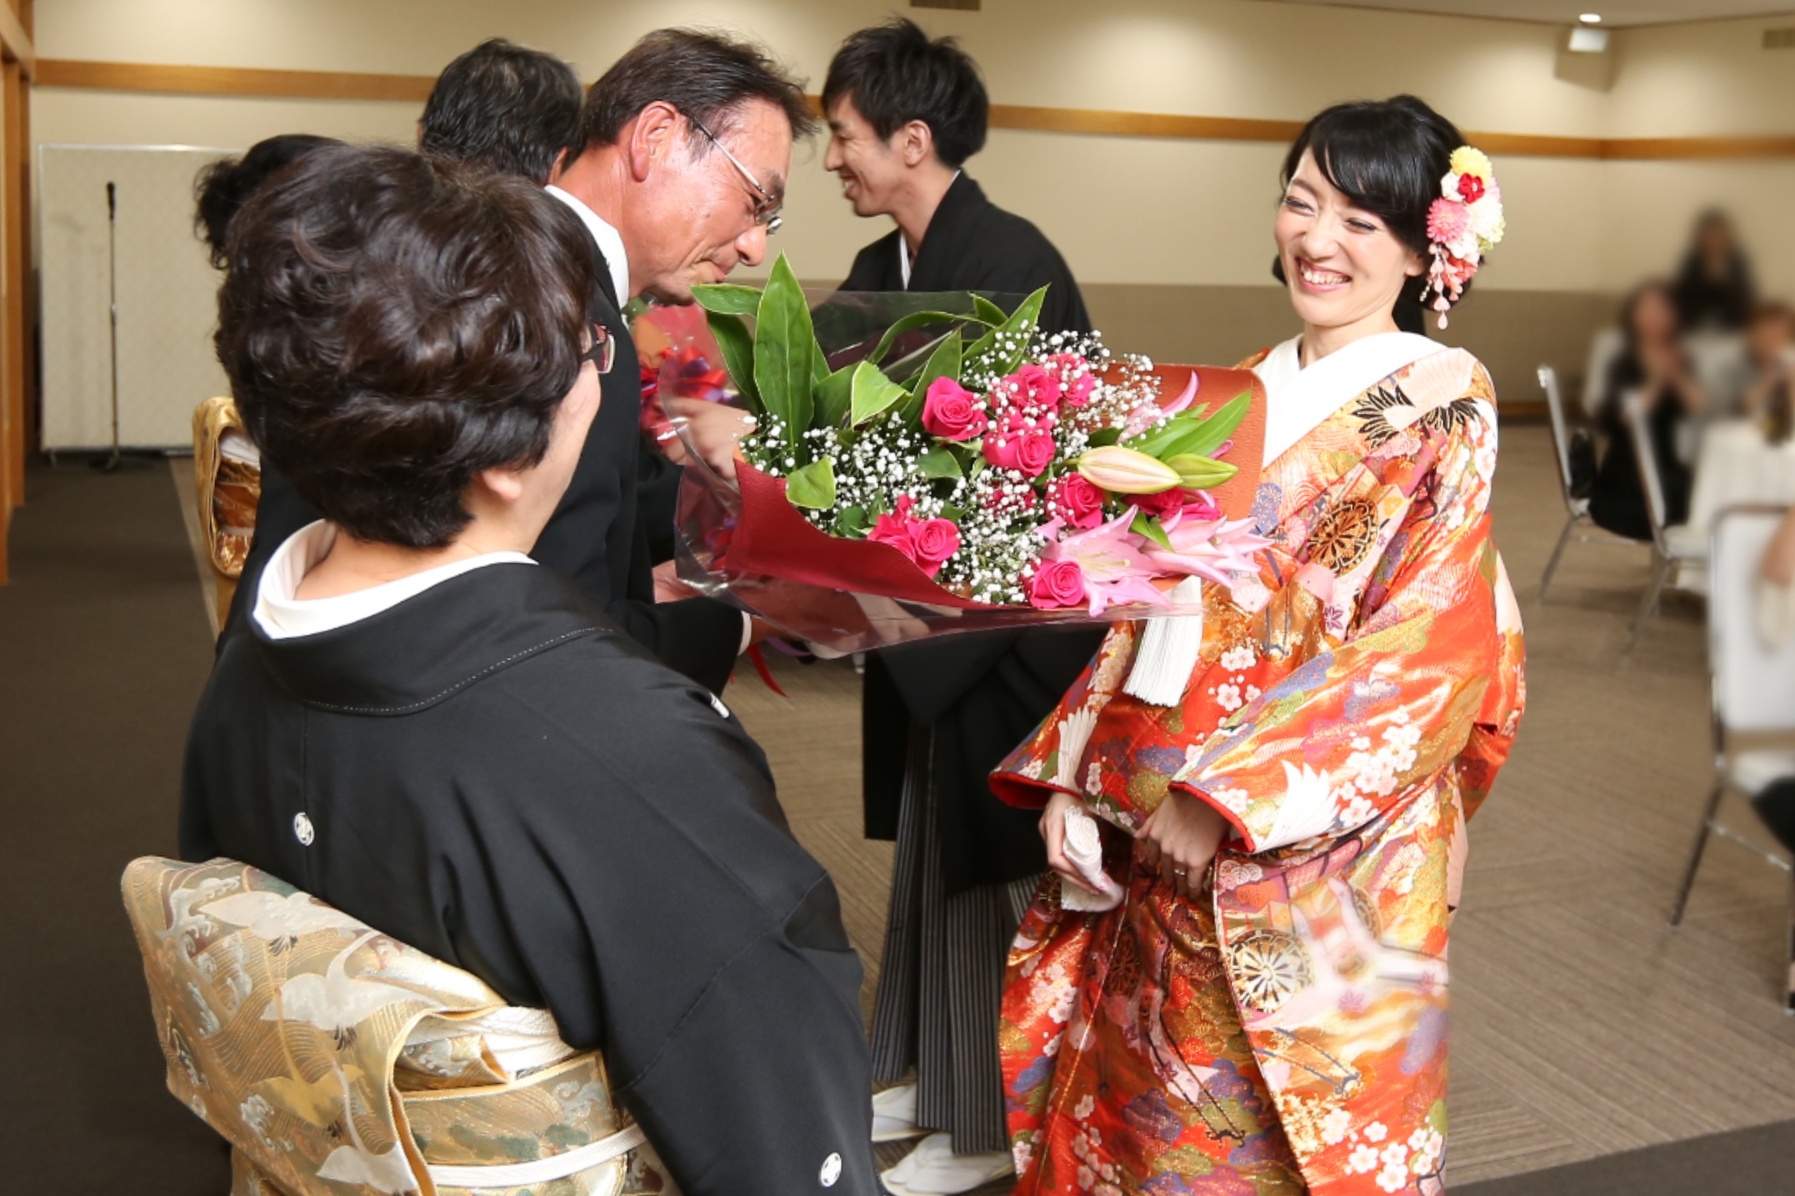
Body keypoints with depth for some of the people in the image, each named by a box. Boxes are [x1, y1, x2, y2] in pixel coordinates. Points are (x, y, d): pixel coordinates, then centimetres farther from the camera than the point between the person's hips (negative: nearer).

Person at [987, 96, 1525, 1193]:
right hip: (1158, 845, 5)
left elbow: (1432, 651, -15)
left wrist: (1229, 798, -18)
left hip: (1318, 853, -5)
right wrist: (1072, 774, 1)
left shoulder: (1442, 404, -7)